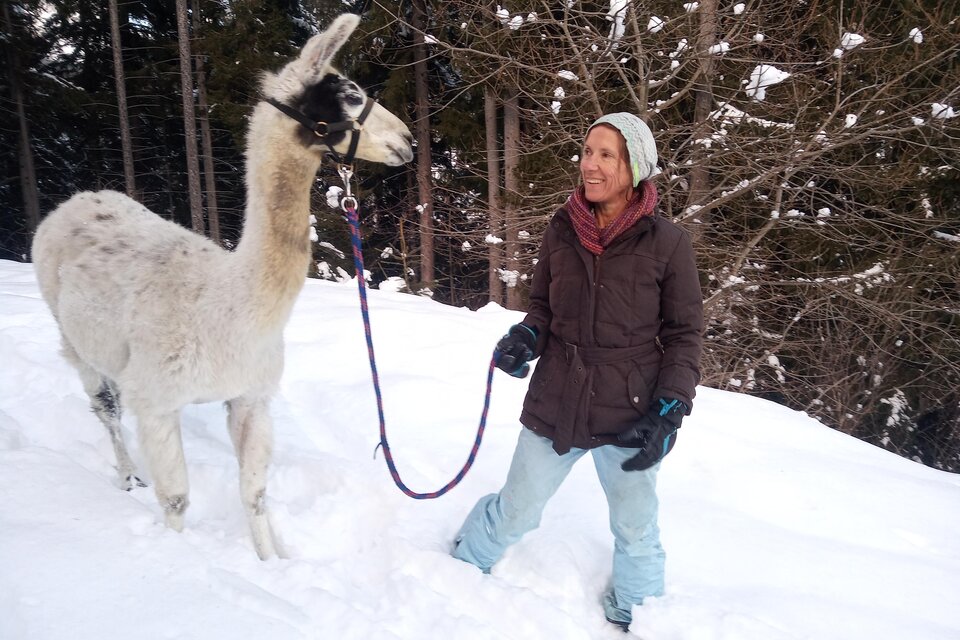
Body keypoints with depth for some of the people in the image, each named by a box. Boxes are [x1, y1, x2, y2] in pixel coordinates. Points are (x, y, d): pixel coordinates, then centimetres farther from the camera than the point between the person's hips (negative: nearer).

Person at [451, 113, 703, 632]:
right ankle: (460, 566, 47)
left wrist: (669, 411, -12)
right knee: (516, 512, 17)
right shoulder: (562, 230, -3)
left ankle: (635, 615, 49)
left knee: (635, 530, 20)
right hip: (554, 405, 1)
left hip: (628, 416, -1)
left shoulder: (667, 243, -10)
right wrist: (526, 336, -11)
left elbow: (684, 335, -4)